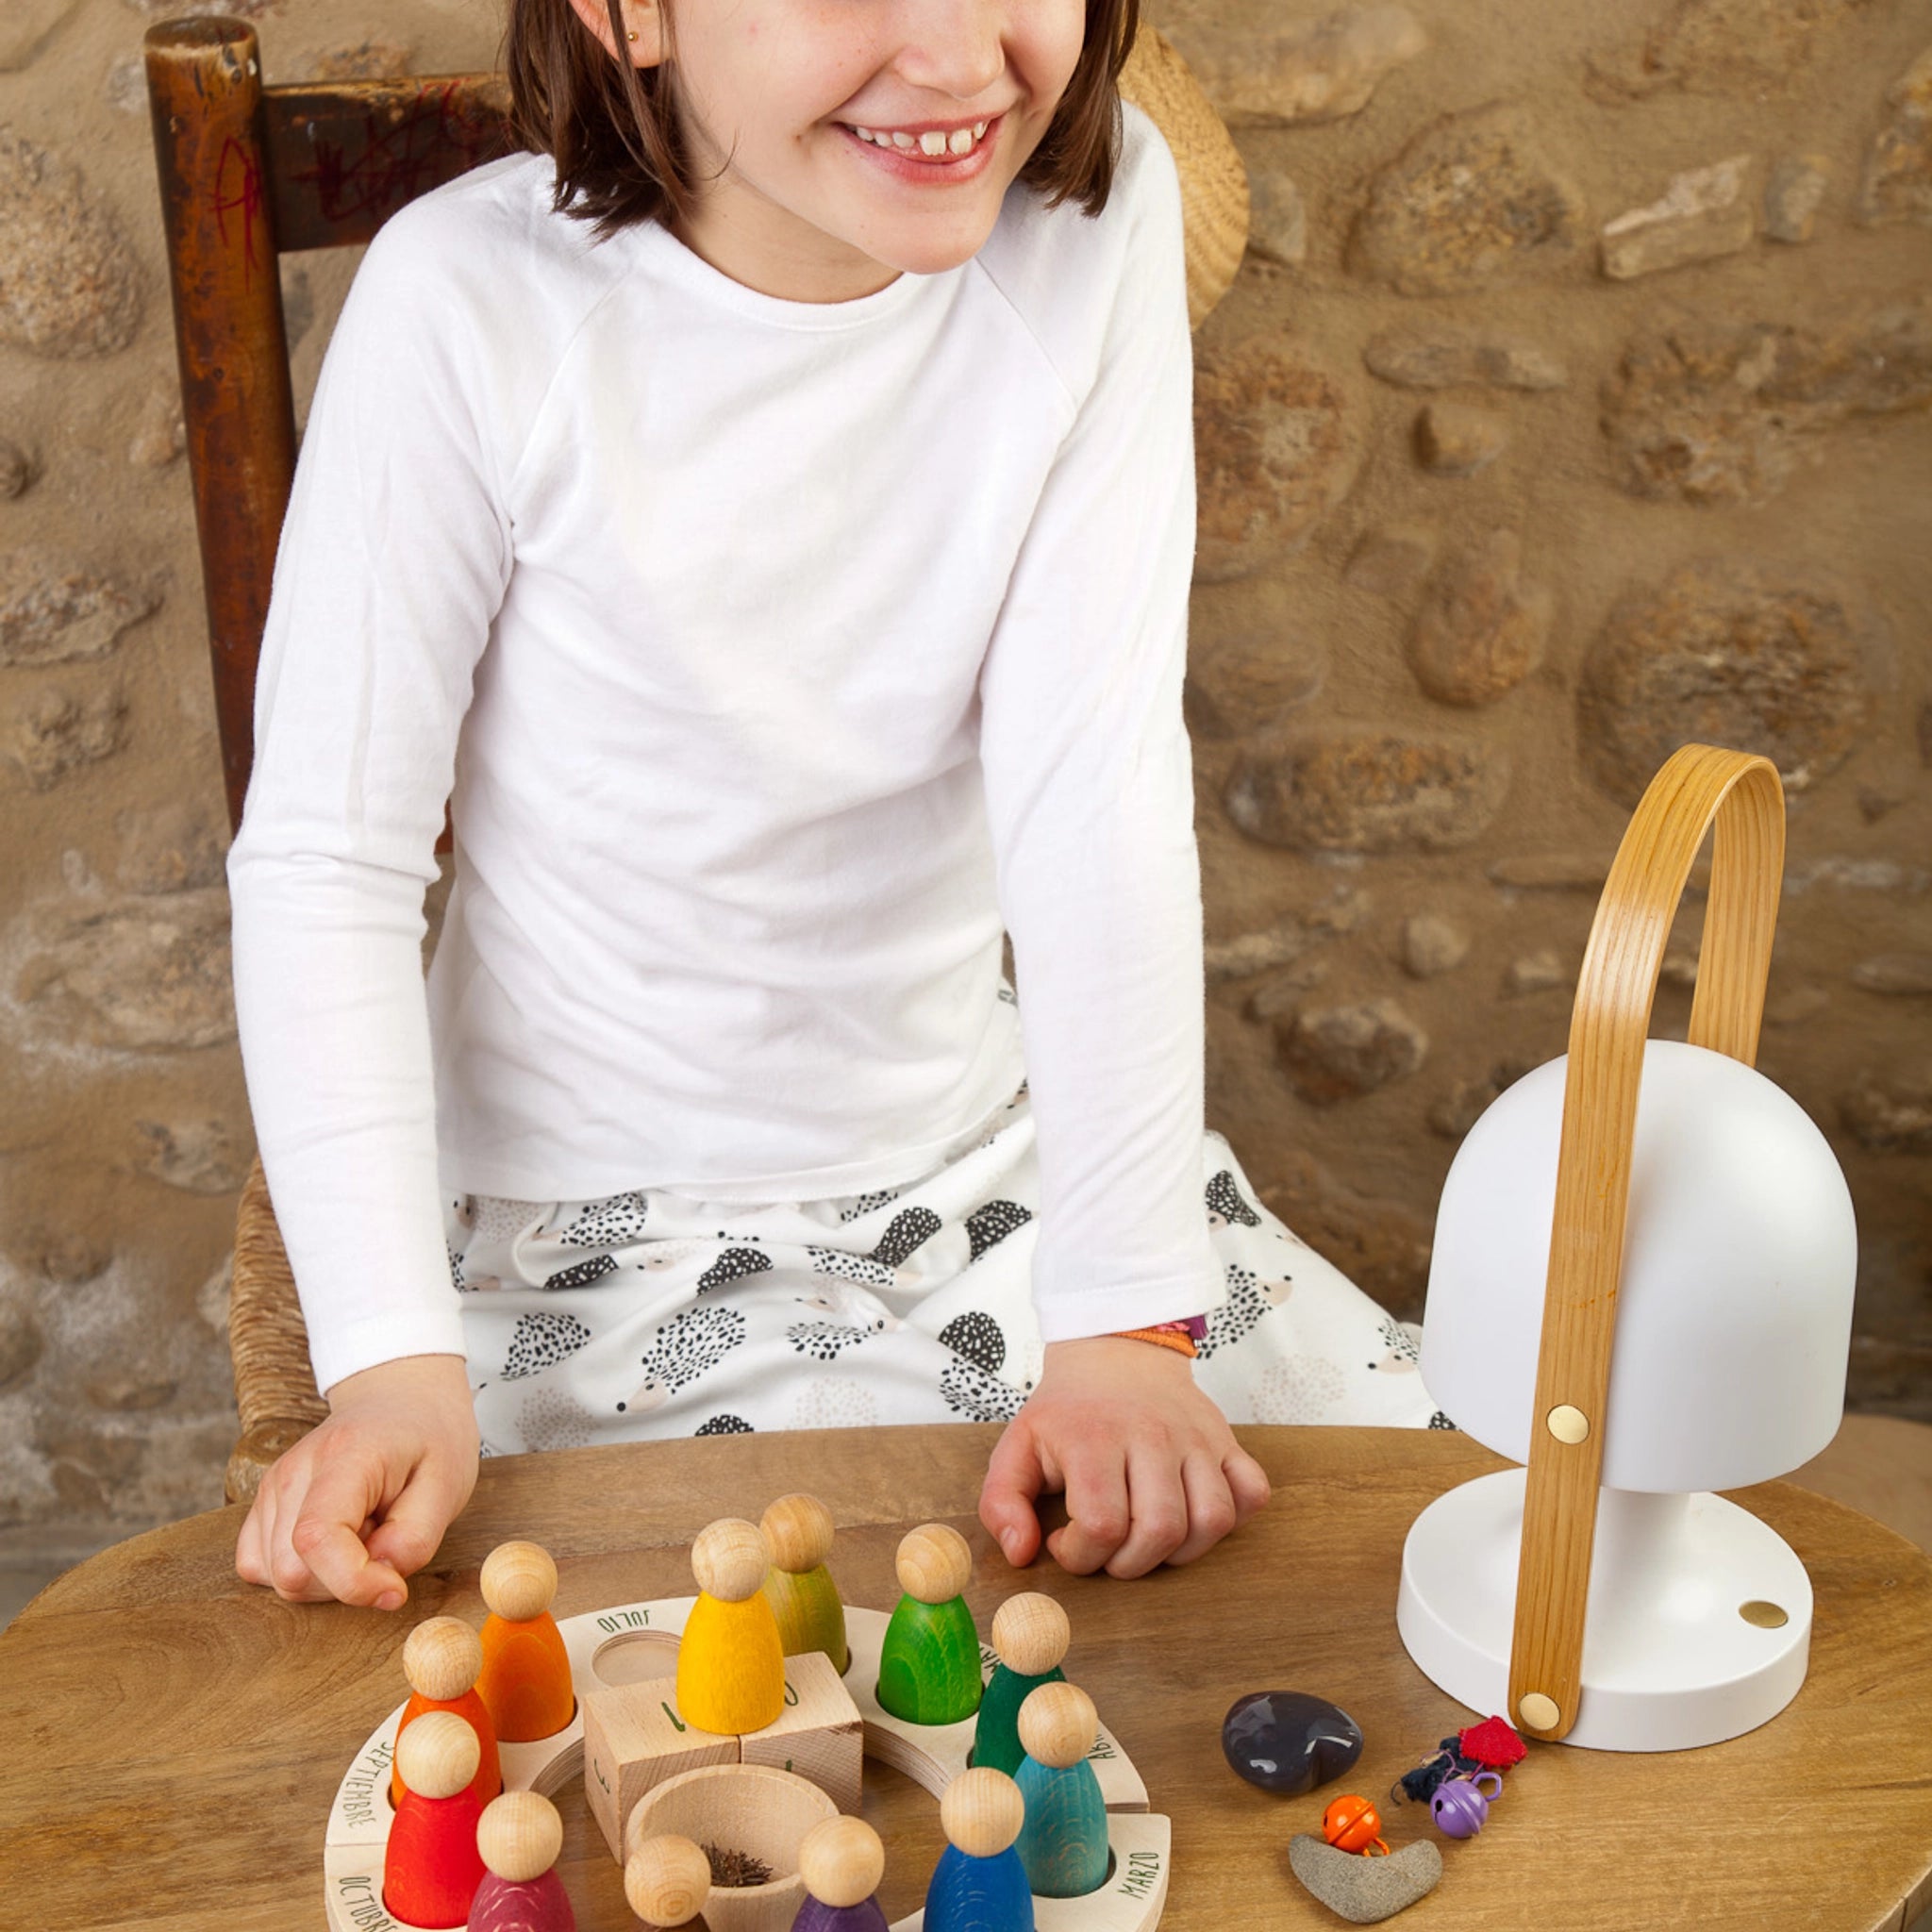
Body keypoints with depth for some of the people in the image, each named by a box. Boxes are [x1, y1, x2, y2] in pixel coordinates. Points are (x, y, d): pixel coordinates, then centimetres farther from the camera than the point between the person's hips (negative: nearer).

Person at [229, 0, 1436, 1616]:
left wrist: (1126, 1321, -22)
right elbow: (325, 860, -13)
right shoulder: (478, 304, -19)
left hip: (983, 1158, 4)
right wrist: (394, 1354, -23)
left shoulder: (1096, 219, -11)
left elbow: (1099, 783, -17)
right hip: (586, 1234, -3)